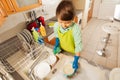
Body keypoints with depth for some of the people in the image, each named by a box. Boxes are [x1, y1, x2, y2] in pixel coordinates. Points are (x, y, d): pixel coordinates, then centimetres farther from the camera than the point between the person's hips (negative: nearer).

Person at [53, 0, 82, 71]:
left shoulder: (75, 28, -32)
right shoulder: (56, 25, -18)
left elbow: (78, 45, -27)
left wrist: (76, 60, -27)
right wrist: (56, 45, -11)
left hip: (72, 53, -3)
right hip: (62, 51, 4)